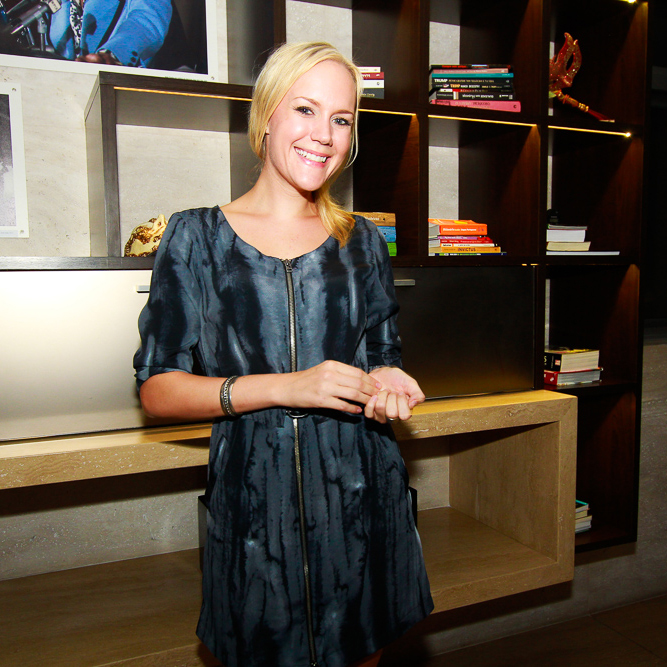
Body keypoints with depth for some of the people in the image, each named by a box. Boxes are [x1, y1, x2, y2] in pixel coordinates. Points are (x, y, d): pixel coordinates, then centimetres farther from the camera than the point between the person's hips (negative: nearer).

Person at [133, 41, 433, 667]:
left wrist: (385, 383, -7)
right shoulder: (197, 235, -1)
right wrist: (285, 387, -17)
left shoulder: (361, 240, 8)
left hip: (362, 494, 3)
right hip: (255, 503, -2)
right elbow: (157, 388, -5)